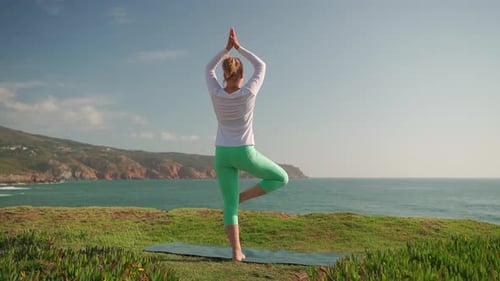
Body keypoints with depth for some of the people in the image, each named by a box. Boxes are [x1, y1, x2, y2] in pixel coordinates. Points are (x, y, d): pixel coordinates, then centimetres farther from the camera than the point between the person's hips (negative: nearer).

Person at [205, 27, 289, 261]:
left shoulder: (216, 94, -7)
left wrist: (227, 47, 7)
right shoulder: (248, 93, -13)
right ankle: (243, 196, 4)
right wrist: (239, 47, 6)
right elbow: (261, 67, 4)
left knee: (229, 206, 8)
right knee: (281, 178, 16)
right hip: (245, 153, -3)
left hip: (222, 155, 3)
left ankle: (236, 251, 3)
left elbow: (209, 69, 14)